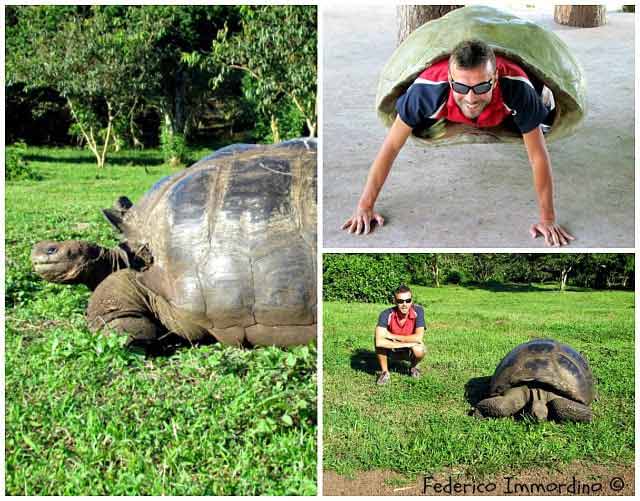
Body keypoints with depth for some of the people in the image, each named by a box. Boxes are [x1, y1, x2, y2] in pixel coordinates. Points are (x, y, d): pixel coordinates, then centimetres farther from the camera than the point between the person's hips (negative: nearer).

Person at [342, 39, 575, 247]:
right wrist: (365, 206, -35)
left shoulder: (517, 89, -48)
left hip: (505, 111, 0)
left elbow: (538, 156, -38)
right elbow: (391, 146, -37)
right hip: (448, 113, 1)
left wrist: (548, 219, -34)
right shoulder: (428, 90, -47)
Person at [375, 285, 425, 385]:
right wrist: (406, 343, -36)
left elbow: (418, 338, -33)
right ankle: (385, 372, -7)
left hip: (410, 348, 0)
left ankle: (414, 367, 4)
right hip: (392, 347, 0)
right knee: (380, 341, -31)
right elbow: (379, 342, -39)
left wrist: (393, 336, -28)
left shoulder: (418, 311, -25)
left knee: (419, 350, -33)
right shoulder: (386, 314, -27)